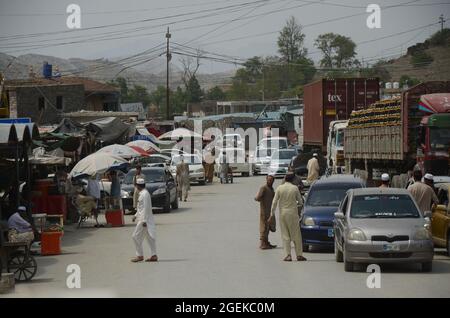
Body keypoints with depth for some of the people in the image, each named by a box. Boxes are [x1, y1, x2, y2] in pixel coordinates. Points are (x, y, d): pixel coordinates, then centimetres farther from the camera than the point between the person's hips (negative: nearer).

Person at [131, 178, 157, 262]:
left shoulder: (145, 194, -17)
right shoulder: (142, 193, 14)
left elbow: (146, 208, -21)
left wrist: (144, 220, -22)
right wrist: (136, 215, 25)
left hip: (144, 219, -10)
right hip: (142, 218, 10)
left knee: (136, 236, -5)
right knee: (149, 237, 9)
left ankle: (139, 256, 0)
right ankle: (153, 255, 11)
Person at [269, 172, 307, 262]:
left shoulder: (279, 188, -2)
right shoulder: (295, 188, -4)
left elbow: (274, 202, -2)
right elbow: (300, 201, 3)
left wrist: (272, 214, 4)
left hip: (283, 213, 1)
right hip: (293, 213, -1)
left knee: (285, 235, 5)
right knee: (296, 235, 6)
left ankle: (288, 255, -3)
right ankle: (299, 255, 7)